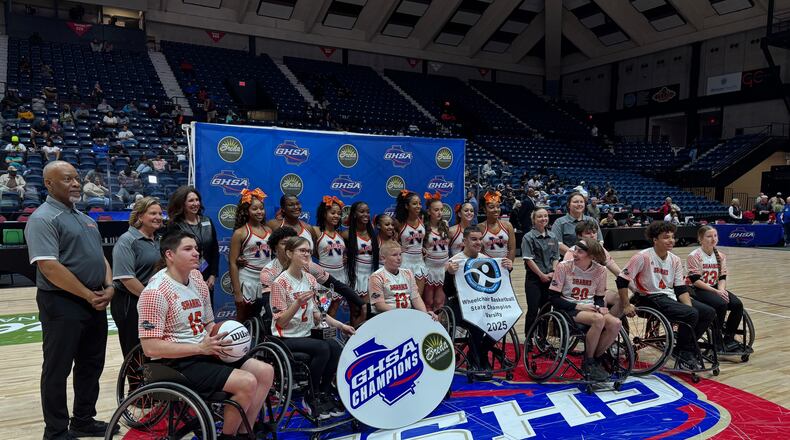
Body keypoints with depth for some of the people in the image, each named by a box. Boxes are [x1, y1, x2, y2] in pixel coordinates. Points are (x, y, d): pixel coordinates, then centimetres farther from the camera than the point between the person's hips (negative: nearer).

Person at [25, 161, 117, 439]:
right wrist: (88, 295, -17)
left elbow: (100, 257, 18)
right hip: (62, 305, -8)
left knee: (91, 365, 16)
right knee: (57, 370, 5)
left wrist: (109, 287, 0)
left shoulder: (85, 219, 15)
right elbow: (49, 267, -21)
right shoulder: (43, 219, -12)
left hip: (95, 303, 8)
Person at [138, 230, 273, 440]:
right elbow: (150, 348, -20)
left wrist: (223, 339, -3)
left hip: (203, 352, 8)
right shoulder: (155, 292, -17)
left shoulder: (198, 281, 8)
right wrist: (200, 347, -22)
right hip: (175, 362, -8)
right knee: (247, 382, -24)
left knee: (265, 372, -1)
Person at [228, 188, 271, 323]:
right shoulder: (240, 233, -5)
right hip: (248, 282, -4)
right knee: (243, 323, 5)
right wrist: (237, 292, -13)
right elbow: (232, 263, -7)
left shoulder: (268, 230, 9)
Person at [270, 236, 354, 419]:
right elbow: (281, 322, -14)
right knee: (323, 348, -28)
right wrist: (298, 303, -30)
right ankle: (312, 398, -6)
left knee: (336, 347, -21)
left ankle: (324, 394, 0)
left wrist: (340, 325, 3)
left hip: (307, 334, 6)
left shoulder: (310, 280, 8)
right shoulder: (280, 283, -12)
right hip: (286, 338, -6)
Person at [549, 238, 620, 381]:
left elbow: (599, 298, 12)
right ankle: (588, 363, -12)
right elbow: (553, 298, -10)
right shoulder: (564, 266, -10)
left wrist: (600, 308, -12)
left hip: (589, 308, 5)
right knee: (598, 319, -32)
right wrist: (578, 306, -18)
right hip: (568, 309, -4)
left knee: (616, 323, -23)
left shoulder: (600, 270, 0)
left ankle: (595, 359, -1)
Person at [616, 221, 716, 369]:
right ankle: (682, 351, -2)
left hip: (670, 296, 8)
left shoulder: (675, 260, 7)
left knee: (709, 313, -3)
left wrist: (690, 307, -10)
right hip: (651, 298, -8)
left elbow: (681, 289, 6)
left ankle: (687, 347, 10)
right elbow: (622, 280, -15)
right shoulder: (643, 257, -14)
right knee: (691, 314, -25)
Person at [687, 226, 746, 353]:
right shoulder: (694, 256, -11)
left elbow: (722, 277, 6)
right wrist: (716, 291, -21)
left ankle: (728, 338, 0)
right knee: (721, 304, -30)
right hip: (698, 290, -6)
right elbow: (695, 280, -16)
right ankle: (718, 341, -14)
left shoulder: (720, 256, 8)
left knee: (737, 304, -17)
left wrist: (721, 290, -15)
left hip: (716, 289, 7)